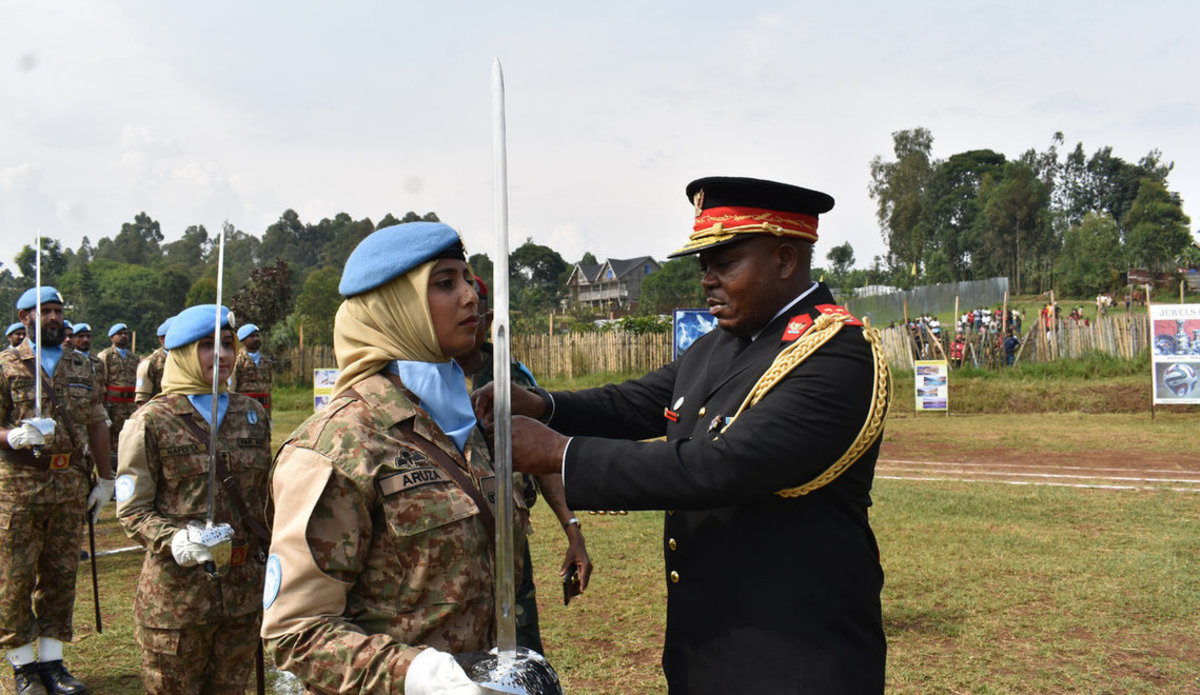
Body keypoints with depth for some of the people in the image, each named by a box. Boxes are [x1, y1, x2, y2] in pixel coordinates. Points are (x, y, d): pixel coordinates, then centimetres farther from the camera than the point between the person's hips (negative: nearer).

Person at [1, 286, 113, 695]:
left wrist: (105, 479, 12)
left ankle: (52, 661, 19)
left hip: (71, 484, 4)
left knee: (61, 574, 8)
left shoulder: (80, 367, 12)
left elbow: (96, 424, 15)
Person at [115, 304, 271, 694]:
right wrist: (173, 540, -25)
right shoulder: (151, 422, -6)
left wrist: (273, 568, 15)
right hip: (176, 591, -4)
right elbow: (132, 510, -7)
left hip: (245, 588, 4)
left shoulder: (253, 416, 8)